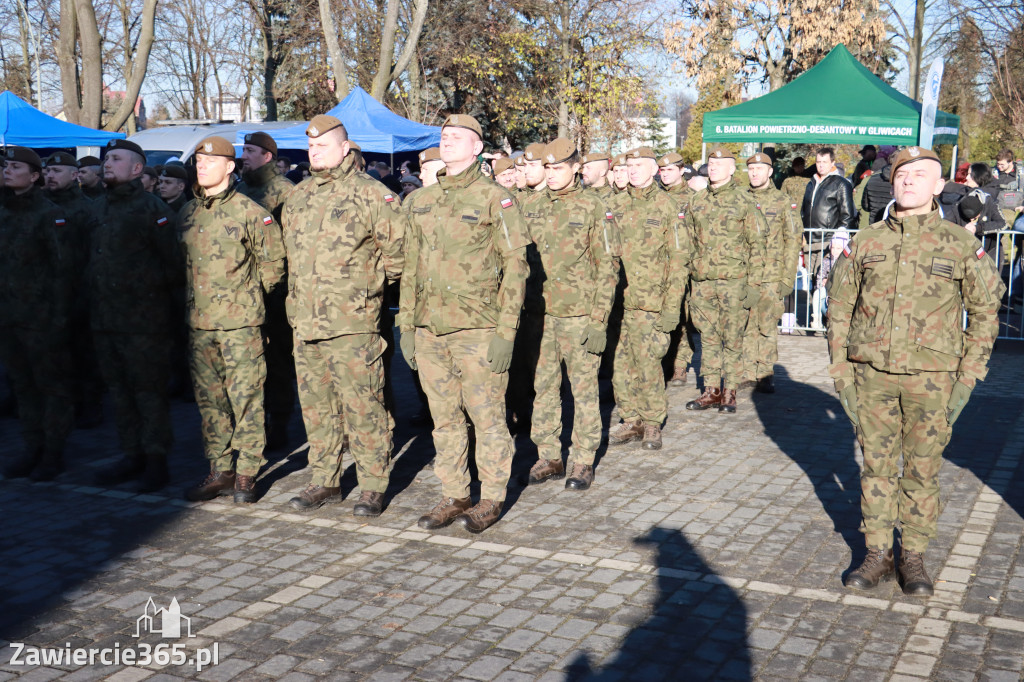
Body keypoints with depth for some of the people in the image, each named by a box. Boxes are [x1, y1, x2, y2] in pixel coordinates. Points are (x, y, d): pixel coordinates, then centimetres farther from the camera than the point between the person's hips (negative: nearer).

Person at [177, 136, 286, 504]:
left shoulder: (250, 212, -5)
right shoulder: (187, 213, 12)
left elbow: (273, 260, 1)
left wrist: (248, 293, 5)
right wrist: (196, 294, 16)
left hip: (240, 321, -5)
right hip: (199, 321, 5)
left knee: (245, 397, 0)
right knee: (210, 400, 9)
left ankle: (246, 473, 9)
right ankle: (220, 471, 18)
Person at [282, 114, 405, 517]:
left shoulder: (370, 194, -6)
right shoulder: (297, 197, 15)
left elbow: (398, 244, -6)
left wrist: (373, 282, 0)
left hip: (352, 320, -7)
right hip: (305, 320, 7)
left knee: (362, 405, -3)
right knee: (316, 404, 13)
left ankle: (373, 486, 7)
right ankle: (325, 481, 24)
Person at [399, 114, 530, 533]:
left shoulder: (495, 199, -4)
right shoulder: (419, 201, 13)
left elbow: (515, 266, -6)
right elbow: (411, 266, 17)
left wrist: (506, 330, -12)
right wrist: (406, 325, 11)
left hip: (477, 328, -5)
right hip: (429, 329, 5)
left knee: (486, 416, 2)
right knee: (444, 419, 11)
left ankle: (492, 498, 16)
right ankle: (454, 496, 23)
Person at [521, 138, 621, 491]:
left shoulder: (594, 209, -3)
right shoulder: (534, 209, 11)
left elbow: (608, 267, -4)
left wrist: (599, 319, -11)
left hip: (580, 315, -4)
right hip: (542, 314, 5)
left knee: (584, 389, 2)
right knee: (544, 388, 8)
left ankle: (583, 461, 12)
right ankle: (549, 457, 19)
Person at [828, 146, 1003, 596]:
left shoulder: (961, 245, 1)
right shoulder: (865, 242, 5)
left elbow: (985, 307, 7)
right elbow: (840, 304, 10)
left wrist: (971, 369, 1)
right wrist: (839, 363, 5)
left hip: (931, 376, -1)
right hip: (872, 373, 2)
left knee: (923, 467, 6)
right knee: (876, 463, 8)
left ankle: (914, 557, 20)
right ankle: (877, 555, 19)